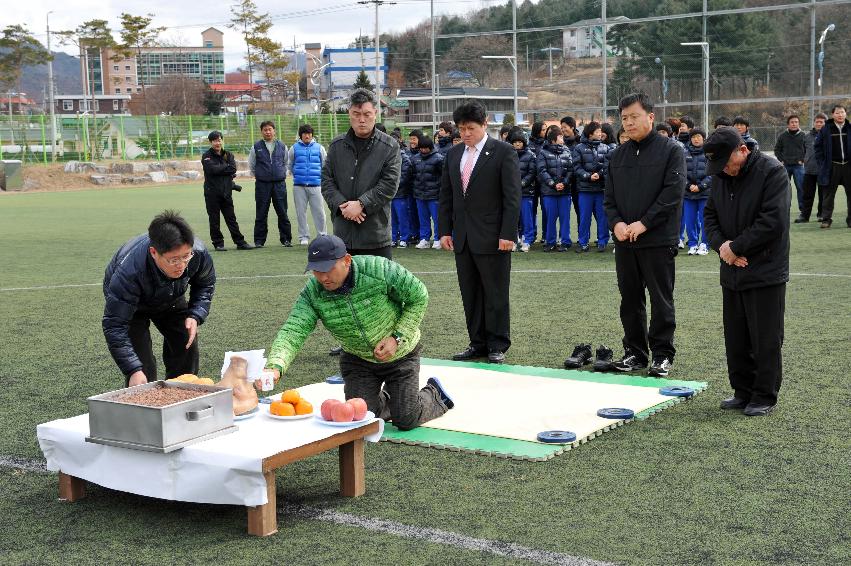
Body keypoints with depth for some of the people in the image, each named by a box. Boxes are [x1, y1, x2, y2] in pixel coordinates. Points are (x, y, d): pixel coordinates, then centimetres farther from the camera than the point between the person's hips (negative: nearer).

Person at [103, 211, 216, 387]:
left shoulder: (198, 252, -33)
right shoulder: (129, 271, -45)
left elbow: (206, 284, -7)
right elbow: (114, 326, -41)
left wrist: (195, 316, -23)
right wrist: (133, 370, -48)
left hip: (171, 300, 4)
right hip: (133, 306, -4)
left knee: (187, 346, -2)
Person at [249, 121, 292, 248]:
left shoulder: (282, 146, 7)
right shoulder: (256, 147, 3)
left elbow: (286, 163, 21)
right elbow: (251, 165, 13)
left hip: (280, 183, 1)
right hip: (262, 185, -1)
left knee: (282, 213, 1)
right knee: (261, 214, 2)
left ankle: (286, 239, 9)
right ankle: (259, 241, 9)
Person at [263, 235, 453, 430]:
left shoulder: (380, 269, -28)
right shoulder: (312, 293, -21)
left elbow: (419, 297, -15)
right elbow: (293, 332, -33)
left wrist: (398, 338, -22)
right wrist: (275, 367, -52)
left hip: (399, 354, -3)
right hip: (357, 360, 3)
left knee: (406, 420, -4)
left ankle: (434, 394, 30)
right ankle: (385, 399, 31)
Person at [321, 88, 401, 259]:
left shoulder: (389, 146, 0)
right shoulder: (337, 145, 10)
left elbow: (390, 184, -8)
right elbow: (326, 180, 7)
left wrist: (361, 204, -16)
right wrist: (341, 205, -10)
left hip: (376, 234, -3)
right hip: (342, 233, 3)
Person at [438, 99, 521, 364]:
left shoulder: (503, 152, -4)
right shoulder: (453, 154, 12)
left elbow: (512, 197, -9)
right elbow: (445, 196, 15)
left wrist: (508, 234, -14)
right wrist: (444, 230, 6)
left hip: (492, 238, -5)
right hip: (462, 237, 5)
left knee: (496, 294, 1)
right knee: (470, 295, 9)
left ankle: (497, 346, 11)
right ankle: (477, 343, 17)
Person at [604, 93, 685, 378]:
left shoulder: (671, 150, -3)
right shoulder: (618, 154, 13)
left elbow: (672, 193, -12)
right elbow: (609, 196, 13)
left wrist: (643, 224, -16)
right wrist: (616, 223, -6)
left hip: (658, 240, -5)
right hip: (624, 240, 5)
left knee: (661, 300, 1)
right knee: (630, 299, 10)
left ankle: (662, 354, 9)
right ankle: (635, 352, 19)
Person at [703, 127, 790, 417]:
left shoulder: (772, 172, -13)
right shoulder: (721, 177, 9)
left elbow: (772, 221, -20)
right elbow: (711, 216, 13)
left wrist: (735, 247, -15)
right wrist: (721, 245, -7)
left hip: (765, 273, -7)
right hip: (732, 272, 7)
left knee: (765, 339, 1)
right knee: (735, 338, 12)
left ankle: (765, 396, 11)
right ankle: (743, 391, 24)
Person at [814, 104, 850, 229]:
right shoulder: (826, 129, 0)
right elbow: (818, 146, 5)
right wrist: (822, 162, -1)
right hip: (832, 167, -1)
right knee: (829, 194, 3)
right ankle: (826, 219, 8)